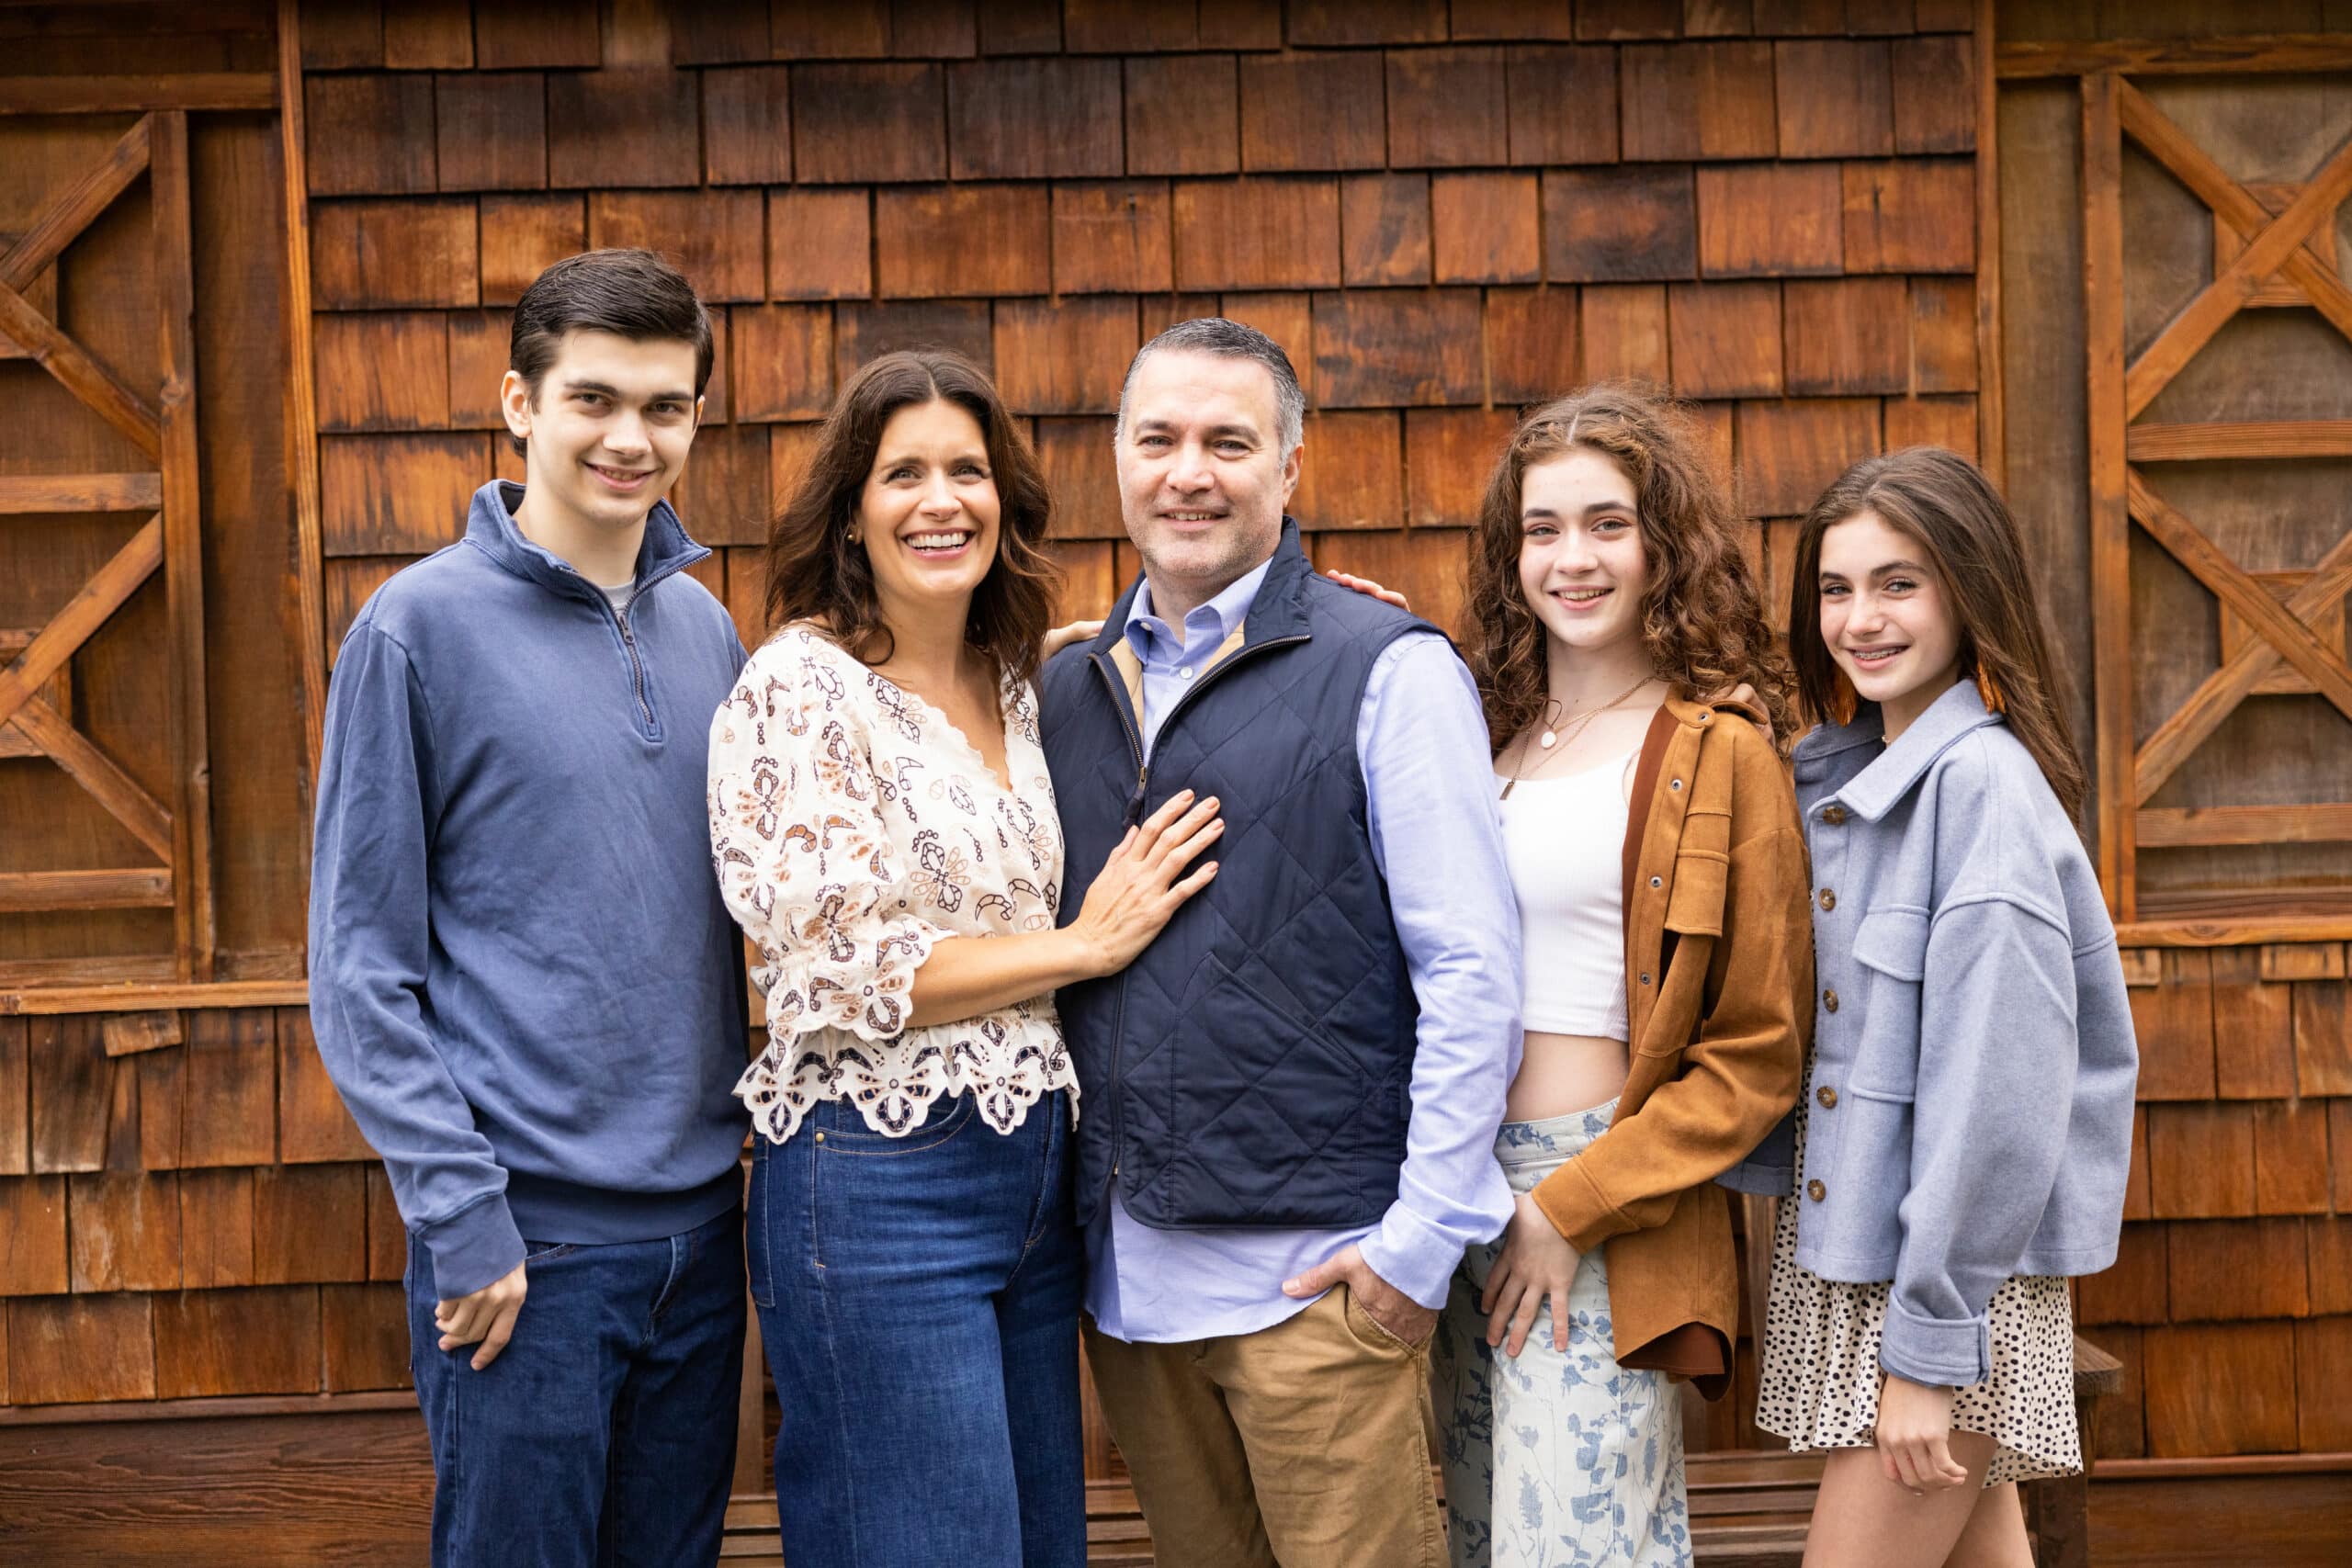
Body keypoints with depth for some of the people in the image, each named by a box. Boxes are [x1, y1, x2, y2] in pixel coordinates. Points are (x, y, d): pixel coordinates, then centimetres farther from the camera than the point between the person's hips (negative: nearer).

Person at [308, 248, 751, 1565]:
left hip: (697, 1216, 6)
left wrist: (736, 1145, 8)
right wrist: (460, 1214, -14)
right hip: (522, 1237, -5)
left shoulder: (705, 629, 9)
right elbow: (361, 961, -9)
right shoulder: (423, 626, -8)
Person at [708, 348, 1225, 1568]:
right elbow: (839, 970, -16)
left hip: (1035, 1177, 7)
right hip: (875, 1184, -7)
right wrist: (1083, 943, -9)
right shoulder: (798, 686, -9)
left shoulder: (1021, 686, 10)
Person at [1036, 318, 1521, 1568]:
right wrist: (1066, 1209, 12)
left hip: (1315, 1275, -5)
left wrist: (1423, 1238, -12)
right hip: (1124, 1272, 5)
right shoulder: (1070, 688, 11)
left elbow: (1472, 972, -9)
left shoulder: (1388, 669, -6)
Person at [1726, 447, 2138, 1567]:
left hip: (1956, 1268, -8)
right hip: (1845, 1253, 8)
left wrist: (1930, 1346, -19)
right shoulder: (1834, 776, 9)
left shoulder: (1982, 782, -16)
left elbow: (1999, 1086, -20)